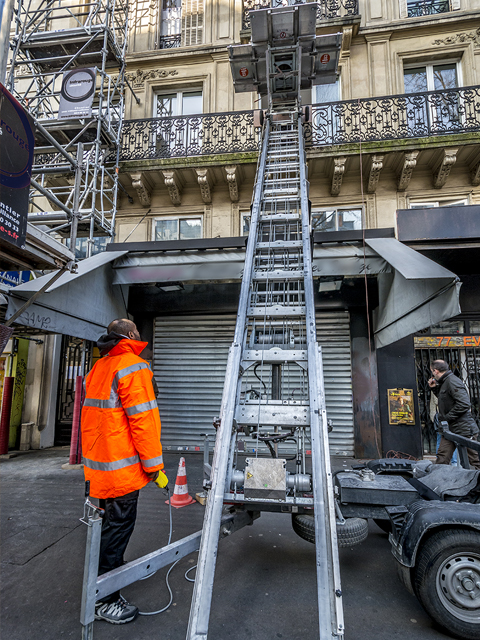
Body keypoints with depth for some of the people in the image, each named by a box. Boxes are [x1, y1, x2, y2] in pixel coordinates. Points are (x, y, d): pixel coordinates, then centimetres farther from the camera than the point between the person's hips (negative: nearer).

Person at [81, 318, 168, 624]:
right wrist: (154, 466, -16)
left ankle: (112, 566, 47)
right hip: (122, 469, -9)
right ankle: (106, 600, 19)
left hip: (98, 465, 10)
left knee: (110, 524, 26)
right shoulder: (133, 367, -18)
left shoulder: (98, 368, 11)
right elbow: (143, 419, -22)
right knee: (118, 527, 5)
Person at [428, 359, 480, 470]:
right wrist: (434, 388, 16)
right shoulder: (444, 383, 14)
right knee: (441, 459, 7)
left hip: (464, 430, -9)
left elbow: (464, 404, -26)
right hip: (450, 430, 9)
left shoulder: (452, 381, -17)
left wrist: (446, 418, -19)